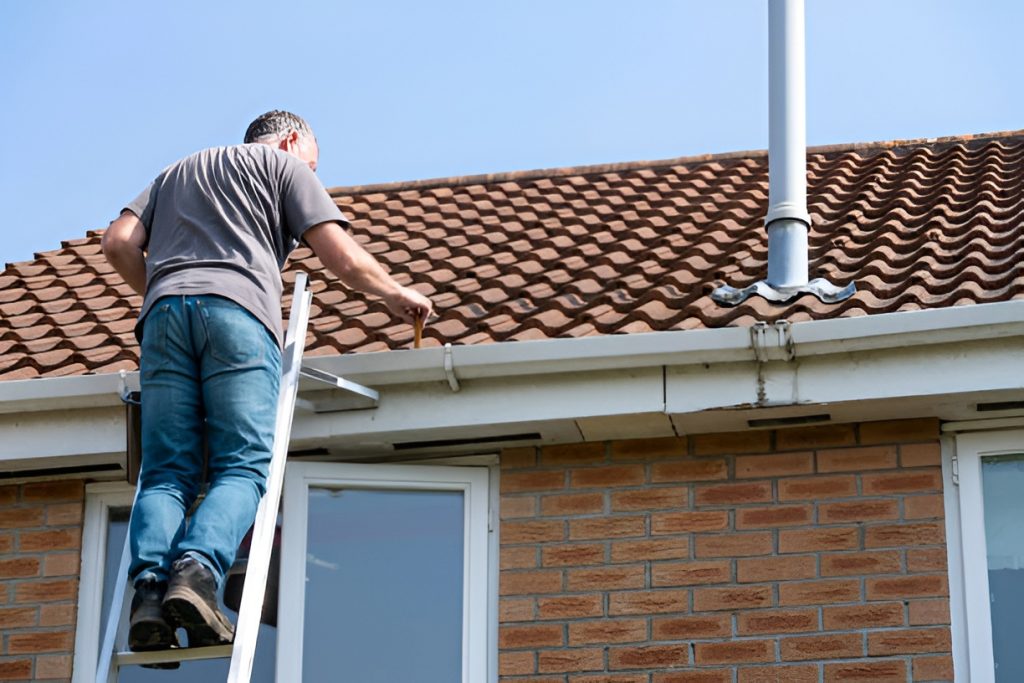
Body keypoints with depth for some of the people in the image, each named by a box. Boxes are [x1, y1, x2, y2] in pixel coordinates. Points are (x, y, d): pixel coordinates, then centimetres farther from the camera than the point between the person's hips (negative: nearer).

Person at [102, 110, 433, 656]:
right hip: (237, 310, -4)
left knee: (165, 473, -2)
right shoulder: (286, 165, 22)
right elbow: (343, 259, 10)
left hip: (165, 310, 4)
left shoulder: (175, 172, 36)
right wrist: (397, 294, 26)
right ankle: (197, 569, -34)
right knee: (242, 468, -9)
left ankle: (148, 585, -25)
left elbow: (119, 243, 21)